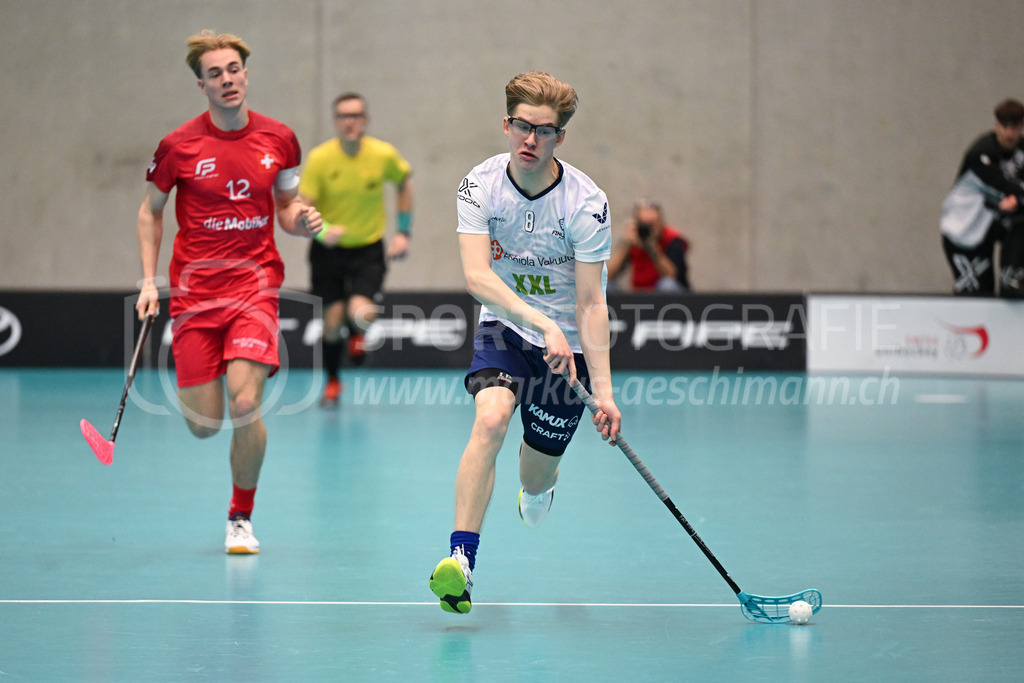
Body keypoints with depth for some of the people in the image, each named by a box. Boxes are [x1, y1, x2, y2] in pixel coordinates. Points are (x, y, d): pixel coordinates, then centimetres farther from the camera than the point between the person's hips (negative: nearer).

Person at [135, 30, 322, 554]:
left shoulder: (278, 139, 1)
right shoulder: (178, 146, -5)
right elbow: (150, 212, 8)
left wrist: (302, 221, -8)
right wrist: (149, 280, 0)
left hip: (255, 286, 0)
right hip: (195, 290, 0)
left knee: (246, 404, -17)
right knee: (204, 425, -1)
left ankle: (241, 518, 5)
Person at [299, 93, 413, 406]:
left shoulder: (384, 155, -11)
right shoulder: (320, 158, -15)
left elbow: (404, 182, 11)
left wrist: (403, 231, 7)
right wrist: (323, 231, -37)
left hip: (368, 250, -1)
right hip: (328, 250, 1)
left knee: (361, 314, -21)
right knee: (332, 319, 0)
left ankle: (358, 332, 19)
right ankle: (332, 381, 29)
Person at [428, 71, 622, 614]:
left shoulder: (586, 203, -18)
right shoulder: (481, 186, -13)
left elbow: (591, 305, -19)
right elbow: (476, 275, -25)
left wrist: (603, 391, -27)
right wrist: (542, 323, -39)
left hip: (566, 345, 0)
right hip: (504, 328, 0)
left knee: (536, 472, 7)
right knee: (491, 418, -28)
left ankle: (538, 487, 48)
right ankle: (460, 561, -33)